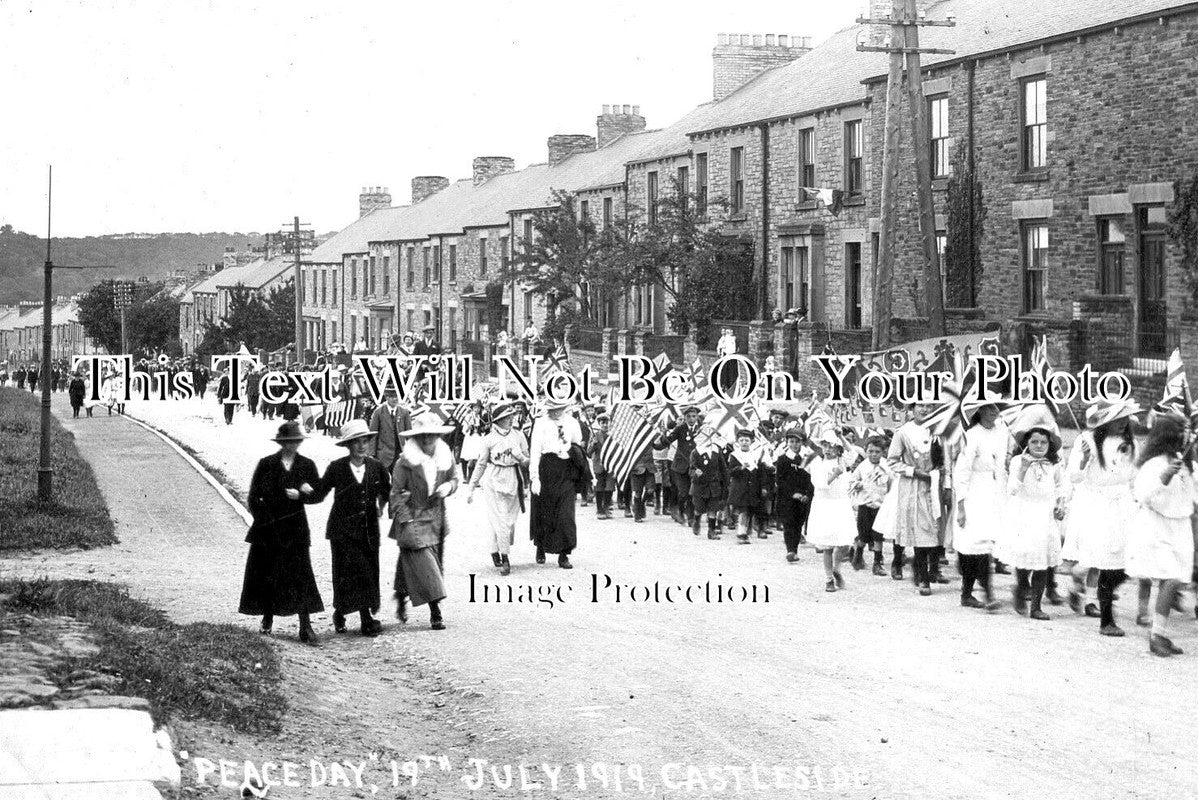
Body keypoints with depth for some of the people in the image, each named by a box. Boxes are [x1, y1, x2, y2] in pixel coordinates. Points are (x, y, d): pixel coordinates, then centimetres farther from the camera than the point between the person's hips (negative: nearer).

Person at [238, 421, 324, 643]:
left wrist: (300, 495, -15)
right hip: (268, 529, 0)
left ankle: (305, 625, -7)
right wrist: (263, 520, -7)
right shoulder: (266, 464, 0)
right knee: (266, 574, 6)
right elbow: (254, 496, 2)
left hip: (295, 528, 0)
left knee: (300, 575, -7)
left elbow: (318, 494, 3)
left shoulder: (307, 465, 5)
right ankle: (267, 617, 24)